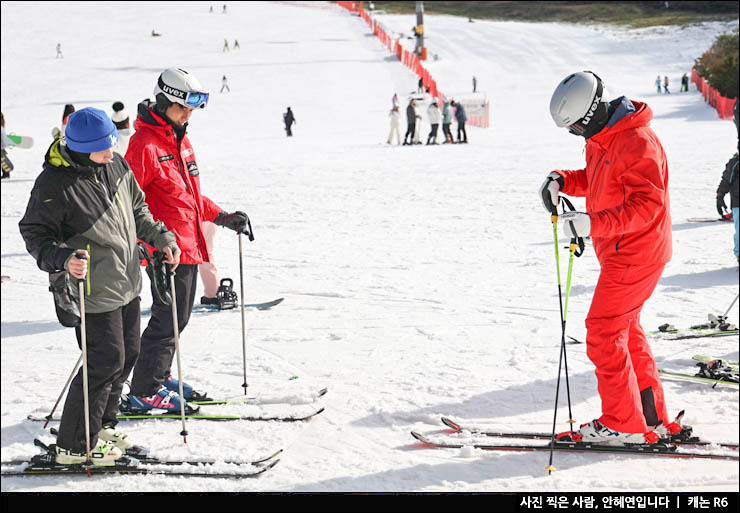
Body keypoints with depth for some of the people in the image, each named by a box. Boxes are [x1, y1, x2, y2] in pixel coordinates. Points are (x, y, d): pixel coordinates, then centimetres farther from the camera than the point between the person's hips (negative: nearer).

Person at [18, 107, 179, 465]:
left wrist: (161, 238, 9)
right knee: (105, 364, -5)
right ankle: (74, 446, 9)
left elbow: (137, 210, 18)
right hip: (95, 292, -8)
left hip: (128, 284, 8)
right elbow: (35, 234, -14)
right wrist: (62, 259, -30)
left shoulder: (116, 165, 2)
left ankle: (101, 426, 36)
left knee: (127, 356, 17)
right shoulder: (54, 183, -20)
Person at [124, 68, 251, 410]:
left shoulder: (180, 139, 16)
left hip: (189, 246, 9)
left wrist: (221, 217, 21)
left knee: (178, 317, 16)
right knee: (169, 319, -6)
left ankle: (159, 378, 29)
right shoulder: (145, 144, -14)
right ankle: (144, 392, 3)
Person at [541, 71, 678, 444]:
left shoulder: (637, 143, -22)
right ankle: (651, 416, 25)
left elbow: (647, 205, -28)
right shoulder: (601, 139, 10)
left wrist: (593, 223, -33)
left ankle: (623, 424, 0)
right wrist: (561, 181, 4)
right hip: (620, 255, 10)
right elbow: (593, 179, 25)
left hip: (635, 256, -10)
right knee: (625, 332, 17)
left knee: (603, 333, -7)